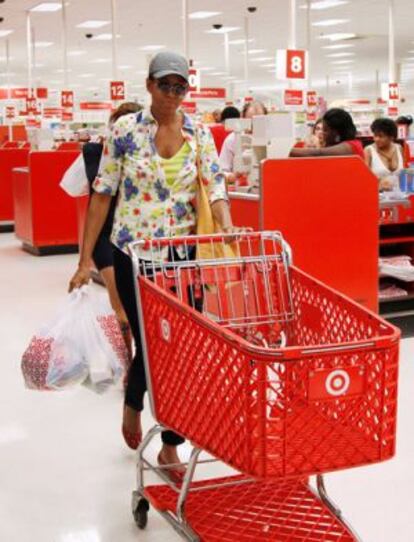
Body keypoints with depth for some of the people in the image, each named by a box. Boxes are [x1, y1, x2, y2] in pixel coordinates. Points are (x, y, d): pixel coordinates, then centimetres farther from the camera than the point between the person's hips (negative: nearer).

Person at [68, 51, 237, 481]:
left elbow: (215, 188, -5)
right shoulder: (126, 129, -4)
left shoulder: (200, 134, 3)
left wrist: (228, 228, -27)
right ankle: (133, 404, 37)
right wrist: (85, 260, -6)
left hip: (184, 253, 2)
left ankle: (170, 447, 17)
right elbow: (102, 194, -3)